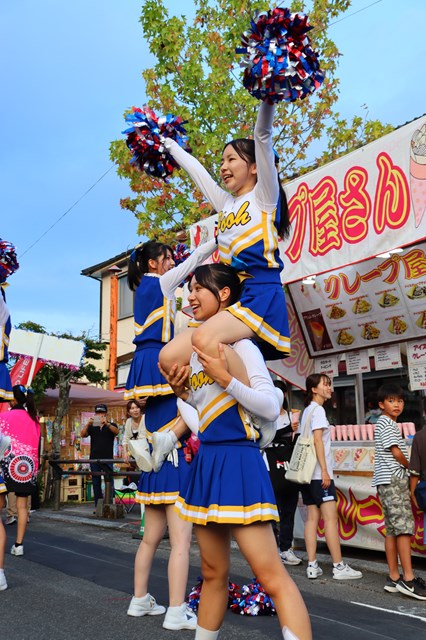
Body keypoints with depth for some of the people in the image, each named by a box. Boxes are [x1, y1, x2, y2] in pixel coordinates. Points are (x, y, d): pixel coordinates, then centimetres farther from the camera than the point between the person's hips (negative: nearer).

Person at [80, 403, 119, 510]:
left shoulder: (111, 425, 9)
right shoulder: (92, 427, 14)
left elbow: (116, 431, -13)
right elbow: (83, 434, -2)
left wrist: (107, 423, -30)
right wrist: (88, 424, -19)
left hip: (107, 458, -2)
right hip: (94, 459, 2)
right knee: (96, 482, 5)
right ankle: (97, 505, 9)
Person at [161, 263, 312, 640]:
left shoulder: (238, 343, -8)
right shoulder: (197, 348, 14)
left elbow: (271, 408, -15)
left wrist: (224, 377, -20)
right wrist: (181, 391, 2)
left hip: (237, 461, -8)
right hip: (207, 461, 8)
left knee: (271, 575, -9)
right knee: (213, 573, 18)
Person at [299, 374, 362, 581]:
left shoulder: (306, 410, 18)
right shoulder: (318, 409, -9)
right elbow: (318, 440, -17)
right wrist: (324, 470, -19)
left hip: (308, 473, 9)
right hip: (319, 472, -9)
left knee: (312, 517, 6)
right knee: (330, 517, -7)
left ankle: (312, 566, 6)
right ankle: (339, 567, -4)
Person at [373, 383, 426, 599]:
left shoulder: (386, 424, 22)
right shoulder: (387, 423, -8)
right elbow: (396, 452, -14)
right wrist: (408, 465, 4)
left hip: (391, 482, 10)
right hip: (393, 481, -10)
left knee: (392, 530, 8)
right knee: (404, 527, -11)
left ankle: (394, 578, 11)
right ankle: (408, 579, -11)